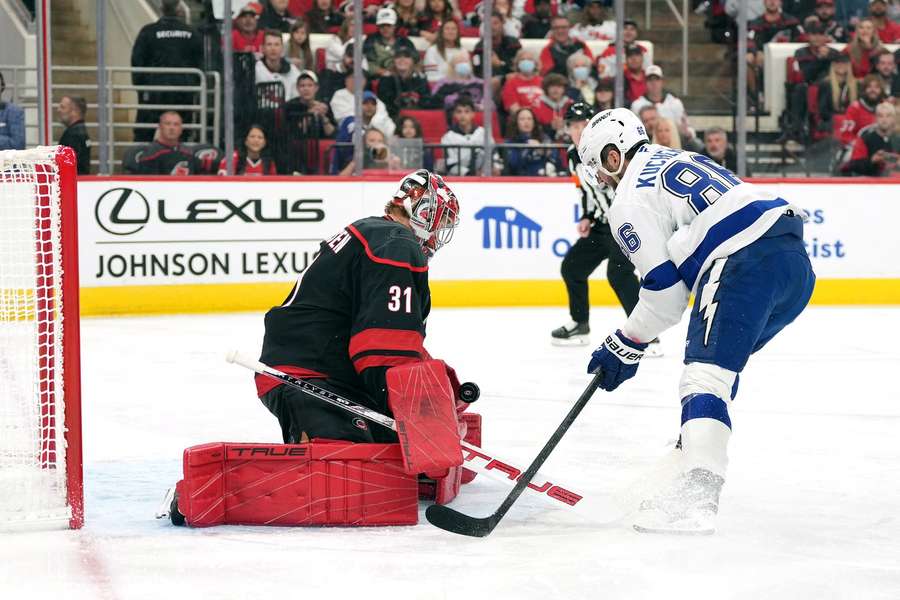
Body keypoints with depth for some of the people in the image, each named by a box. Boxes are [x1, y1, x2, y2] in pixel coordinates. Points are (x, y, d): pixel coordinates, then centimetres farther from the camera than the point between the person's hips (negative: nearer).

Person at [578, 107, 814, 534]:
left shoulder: (630, 200, 4)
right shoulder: (676, 159, 32)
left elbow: (665, 291, 0)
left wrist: (625, 347, 11)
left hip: (746, 264, -10)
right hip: (795, 257, 10)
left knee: (706, 374, -16)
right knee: (720, 362, 23)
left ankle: (695, 495, -32)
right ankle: (691, 456, 27)